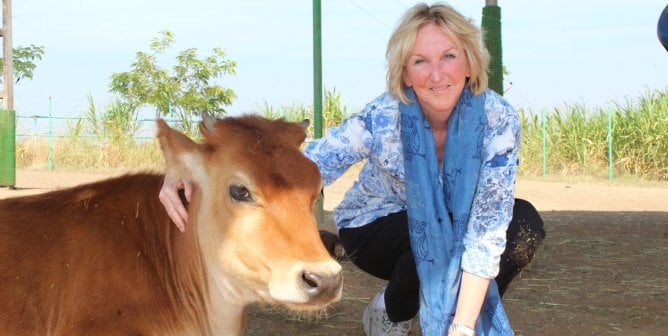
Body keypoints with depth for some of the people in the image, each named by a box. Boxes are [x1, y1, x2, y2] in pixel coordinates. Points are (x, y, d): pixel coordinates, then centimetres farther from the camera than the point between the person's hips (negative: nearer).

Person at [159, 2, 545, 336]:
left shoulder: (498, 119, -26)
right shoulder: (381, 120, -29)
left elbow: (488, 224, -30)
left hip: (452, 223, 2)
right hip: (376, 228, -2)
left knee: (524, 225, -26)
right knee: (435, 239, -34)